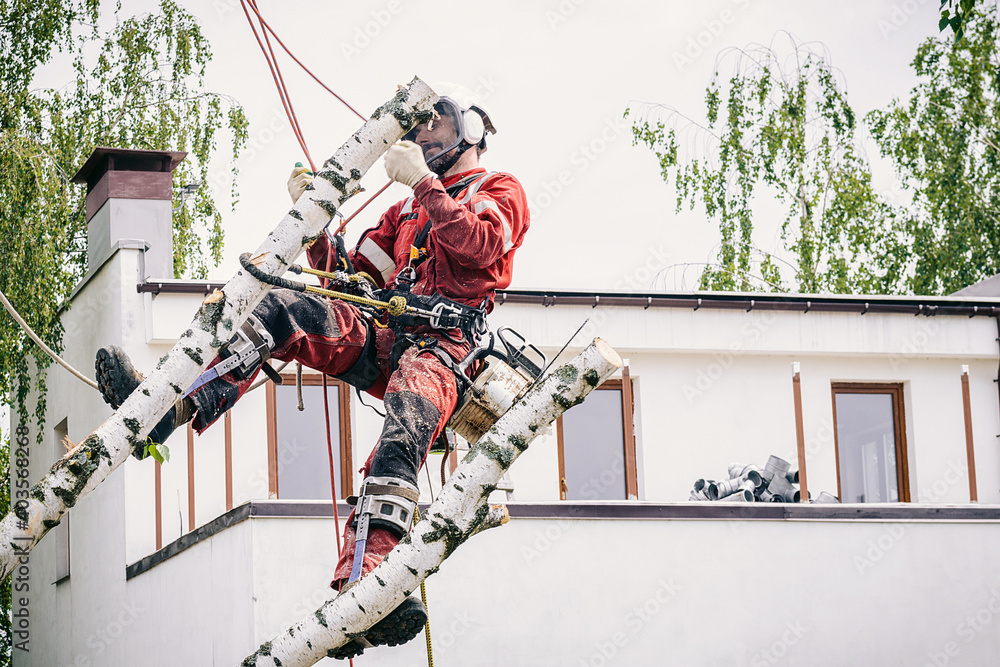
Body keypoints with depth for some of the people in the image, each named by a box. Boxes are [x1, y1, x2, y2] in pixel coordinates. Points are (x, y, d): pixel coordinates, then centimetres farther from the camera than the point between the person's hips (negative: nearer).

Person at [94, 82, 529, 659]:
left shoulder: (500, 191, 16)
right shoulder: (406, 211, 35)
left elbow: (481, 244, -8)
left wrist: (424, 182, -7)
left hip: (444, 345, -7)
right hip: (384, 338, 7)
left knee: (402, 434, -37)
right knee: (281, 309, -16)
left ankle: (361, 587, -58)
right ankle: (170, 408, -30)